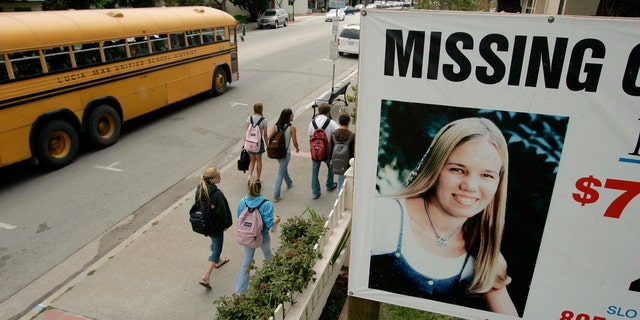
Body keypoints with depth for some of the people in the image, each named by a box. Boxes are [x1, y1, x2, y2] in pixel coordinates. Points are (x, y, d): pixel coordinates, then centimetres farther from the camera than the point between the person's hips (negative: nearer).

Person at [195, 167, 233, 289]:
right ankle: (205, 277, 1)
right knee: (217, 250, 6)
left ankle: (218, 261, 55)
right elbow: (223, 211, -22)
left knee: (215, 243, 32)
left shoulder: (200, 189, -8)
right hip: (216, 225, -8)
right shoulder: (217, 194, -30)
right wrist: (227, 224, -5)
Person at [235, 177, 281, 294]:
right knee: (267, 254, 29)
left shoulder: (243, 201, -16)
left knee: (247, 260, 17)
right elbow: (269, 223, -22)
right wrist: (276, 220, -1)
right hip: (262, 237, -2)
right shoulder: (266, 204, -27)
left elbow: (238, 216, -1)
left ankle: (239, 290, 18)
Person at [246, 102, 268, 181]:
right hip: (259, 142, -3)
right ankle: (258, 179, 27)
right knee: (259, 160, 16)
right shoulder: (264, 120, -14)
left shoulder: (249, 118, -5)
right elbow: (265, 134, -9)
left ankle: (249, 177, 3)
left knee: (252, 160, 19)